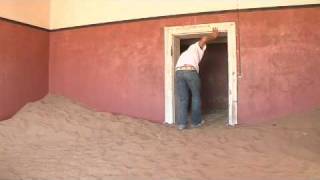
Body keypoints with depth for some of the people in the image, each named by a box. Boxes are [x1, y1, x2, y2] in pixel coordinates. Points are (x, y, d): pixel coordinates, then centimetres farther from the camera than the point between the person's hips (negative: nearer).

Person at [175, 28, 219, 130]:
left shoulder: (185, 53, 41)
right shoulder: (197, 46, 25)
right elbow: (204, 38, 4)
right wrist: (214, 35, 22)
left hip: (178, 72, 5)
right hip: (190, 71, -5)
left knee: (182, 99, 8)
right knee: (196, 96, 11)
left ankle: (181, 123, 2)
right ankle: (196, 122, 15)